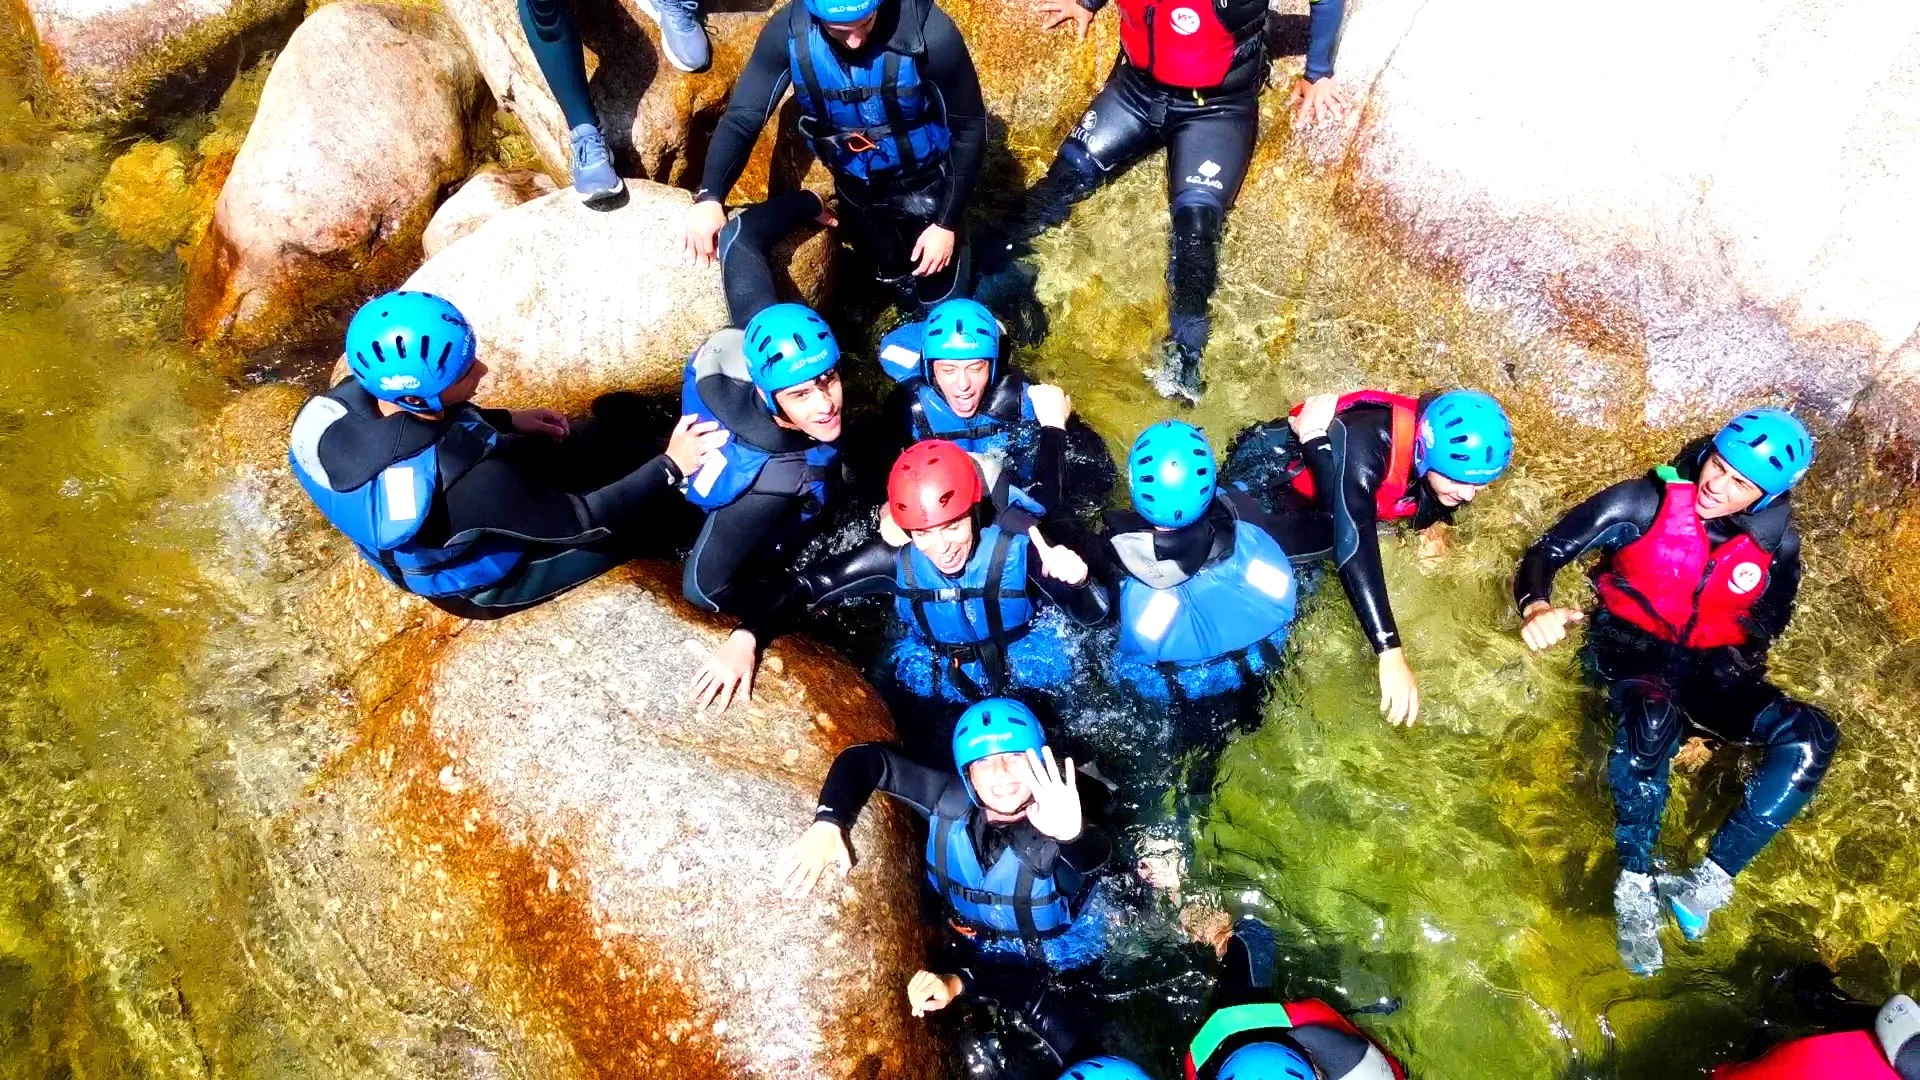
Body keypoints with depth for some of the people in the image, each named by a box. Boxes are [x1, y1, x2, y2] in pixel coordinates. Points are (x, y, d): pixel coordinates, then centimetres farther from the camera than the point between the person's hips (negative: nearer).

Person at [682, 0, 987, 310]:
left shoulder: (930, 32, -32)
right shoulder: (788, 30, -24)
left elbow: (969, 129, -19)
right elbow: (743, 115, -18)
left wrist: (947, 223, -18)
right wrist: (709, 196, -33)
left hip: (924, 184, -3)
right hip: (854, 186, 3)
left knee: (941, 300, 9)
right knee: (894, 279, 23)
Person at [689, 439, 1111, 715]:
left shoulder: (1019, 542, -32)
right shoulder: (896, 557, -28)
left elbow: (1091, 615, -25)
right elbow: (806, 584, -25)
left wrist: (1077, 581, -50)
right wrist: (745, 638, -41)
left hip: (1021, 663, 0)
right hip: (940, 676, 1)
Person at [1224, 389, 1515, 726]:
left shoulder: (1454, 454, -19)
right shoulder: (1365, 445, -42)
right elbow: (1354, 546, -50)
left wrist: (1435, 523, -15)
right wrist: (1391, 654, -56)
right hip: (1264, 470, -6)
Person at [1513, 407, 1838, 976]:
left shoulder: (1777, 548, -2)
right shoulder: (1645, 502, -12)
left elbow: (1759, 632, 11)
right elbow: (1546, 551, -12)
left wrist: (1718, 713, -1)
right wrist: (1537, 606, -35)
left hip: (1706, 665, 4)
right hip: (1630, 645, -4)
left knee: (1812, 737, -23)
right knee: (1652, 716, -40)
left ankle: (1707, 881, -23)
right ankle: (1635, 887, -28)